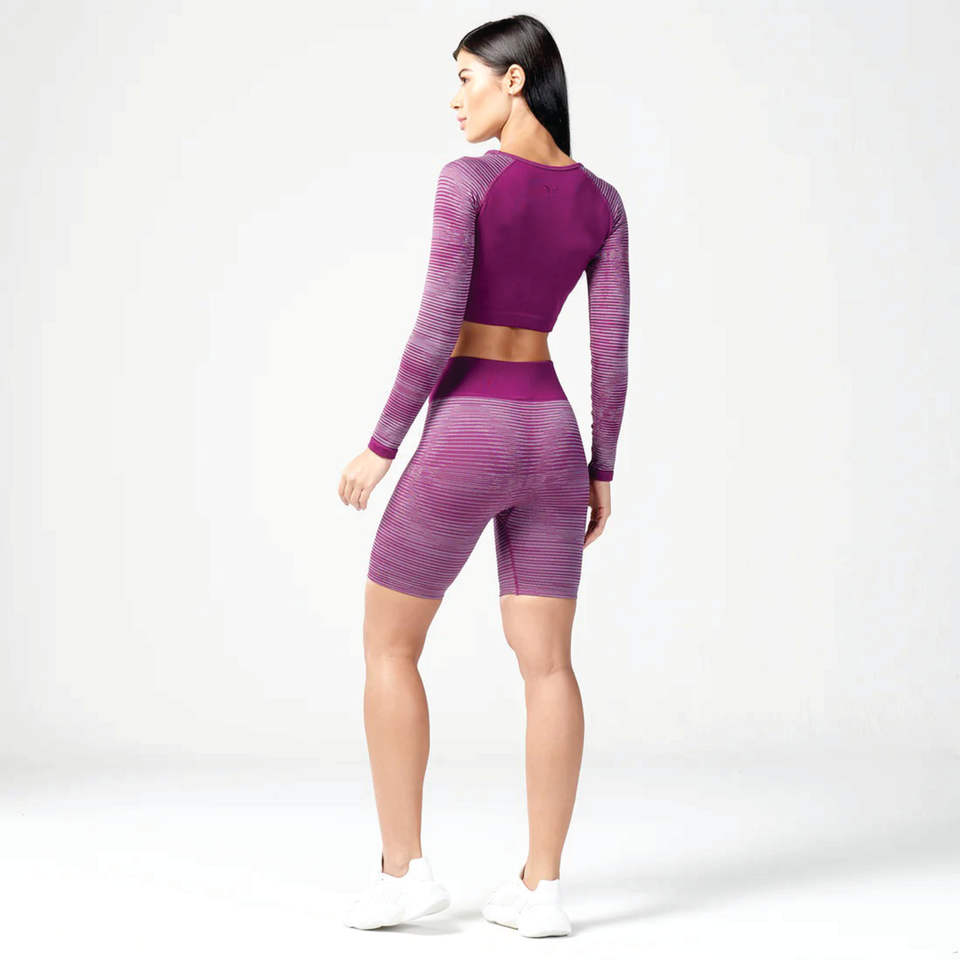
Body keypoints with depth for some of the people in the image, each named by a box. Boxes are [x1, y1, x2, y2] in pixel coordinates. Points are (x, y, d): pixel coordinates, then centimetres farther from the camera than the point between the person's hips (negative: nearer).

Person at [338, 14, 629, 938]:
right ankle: (540, 885, 5)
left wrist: (380, 446, -7)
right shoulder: (602, 201, 6)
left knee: (387, 645, 9)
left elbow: (437, 329, -16)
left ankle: (402, 868, 9)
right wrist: (601, 470, 13)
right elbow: (612, 348, 5)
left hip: (464, 440, -5)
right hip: (550, 438, 6)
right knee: (546, 665, 6)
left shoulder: (467, 178, -11)